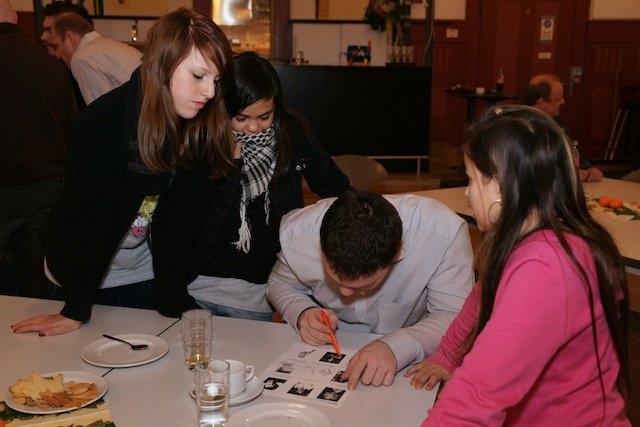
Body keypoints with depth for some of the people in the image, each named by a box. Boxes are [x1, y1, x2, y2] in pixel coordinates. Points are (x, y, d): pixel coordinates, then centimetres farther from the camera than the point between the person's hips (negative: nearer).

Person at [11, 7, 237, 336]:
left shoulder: (202, 127, -12)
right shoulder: (104, 120, -26)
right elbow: (92, 216, -27)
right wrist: (76, 310, -25)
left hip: (147, 276, 4)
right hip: (85, 272, -3)